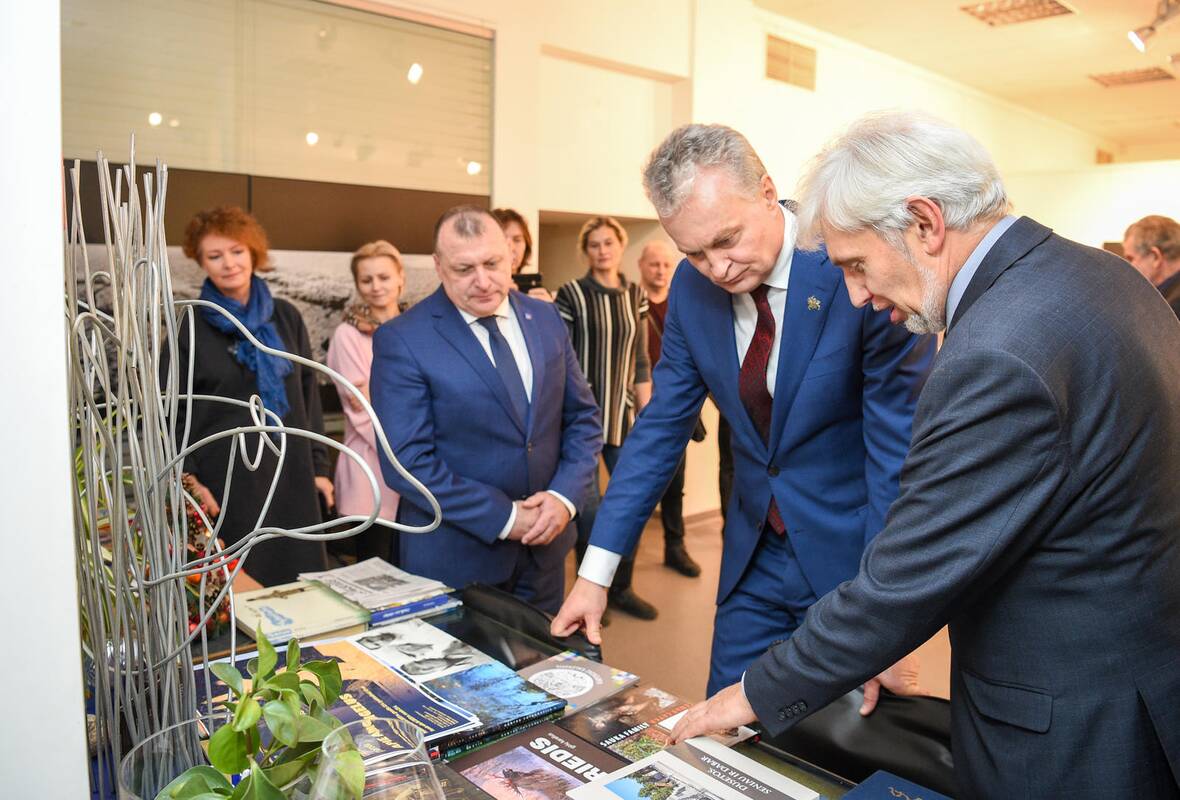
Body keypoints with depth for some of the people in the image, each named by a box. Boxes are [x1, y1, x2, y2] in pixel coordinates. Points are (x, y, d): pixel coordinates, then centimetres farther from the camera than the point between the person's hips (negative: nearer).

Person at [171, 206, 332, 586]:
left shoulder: (285, 317, 6)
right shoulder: (191, 327, -2)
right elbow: (173, 411, 0)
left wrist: (319, 465, 7)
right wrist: (188, 480, -10)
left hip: (291, 475, 3)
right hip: (227, 481, -3)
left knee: (299, 578, 7)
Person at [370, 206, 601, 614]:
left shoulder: (546, 318, 2)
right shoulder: (402, 339, -12)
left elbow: (583, 417, 6)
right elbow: (408, 461, -16)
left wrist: (564, 496, -10)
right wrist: (504, 518, -17)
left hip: (545, 544, 5)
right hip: (455, 557, -4)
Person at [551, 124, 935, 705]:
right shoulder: (692, 287, -5)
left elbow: (900, 449, -20)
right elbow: (660, 427, 0)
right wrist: (595, 573, -3)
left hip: (851, 551, -4)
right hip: (753, 555, 4)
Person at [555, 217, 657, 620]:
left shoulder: (636, 295, 7)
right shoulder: (571, 294, -5)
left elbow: (641, 362, 10)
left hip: (623, 412, 4)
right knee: (588, 503, 2)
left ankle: (621, 587, 24)